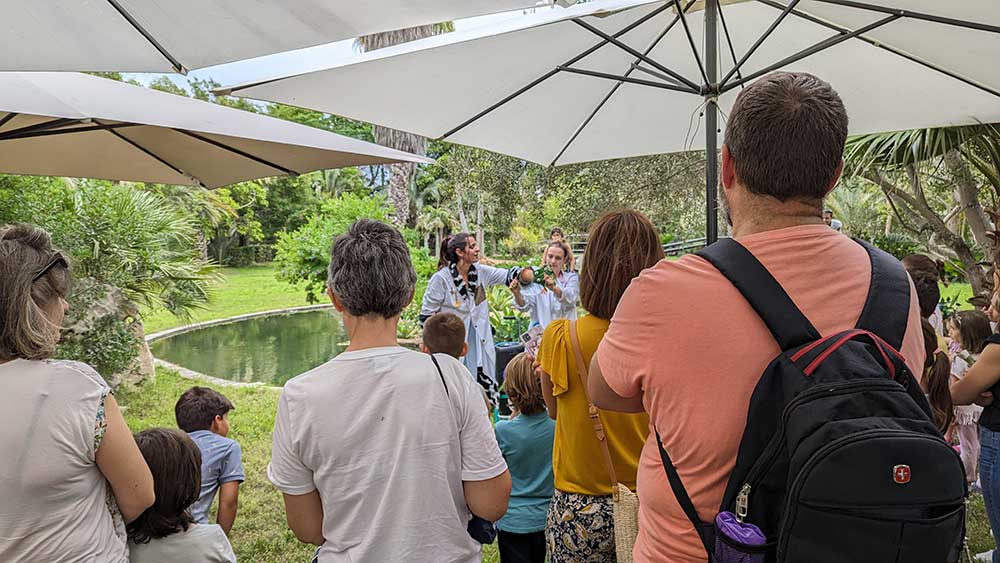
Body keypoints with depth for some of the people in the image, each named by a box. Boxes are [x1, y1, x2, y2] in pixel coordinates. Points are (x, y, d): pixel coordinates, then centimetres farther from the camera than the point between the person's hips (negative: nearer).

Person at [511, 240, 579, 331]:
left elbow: (570, 299, -16)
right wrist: (517, 294, -30)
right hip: (540, 332, 0)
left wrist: (554, 288, -35)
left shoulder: (571, 278, 5)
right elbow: (525, 306, -10)